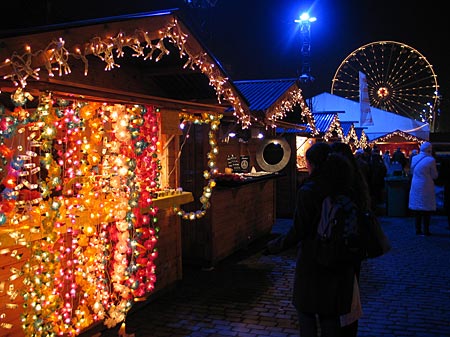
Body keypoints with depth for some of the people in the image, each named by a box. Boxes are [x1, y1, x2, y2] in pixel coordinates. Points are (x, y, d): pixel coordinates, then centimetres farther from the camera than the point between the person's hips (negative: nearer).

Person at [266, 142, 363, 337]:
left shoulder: (307, 191, -17)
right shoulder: (346, 189, -2)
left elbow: (298, 231, -17)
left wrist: (273, 247, -2)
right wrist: (355, 264, 15)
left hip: (312, 261, -5)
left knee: (306, 313, 12)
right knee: (331, 314, 17)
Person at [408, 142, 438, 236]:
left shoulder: (414, 158, 3)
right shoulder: (431, 160, -13)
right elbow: (434, 176, -6)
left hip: (415, 186, 5)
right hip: (426, 188, -5)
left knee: (417, 209, 11)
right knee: (426, 209, 2)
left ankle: (418, 229, 16)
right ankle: (426, 230, 4)